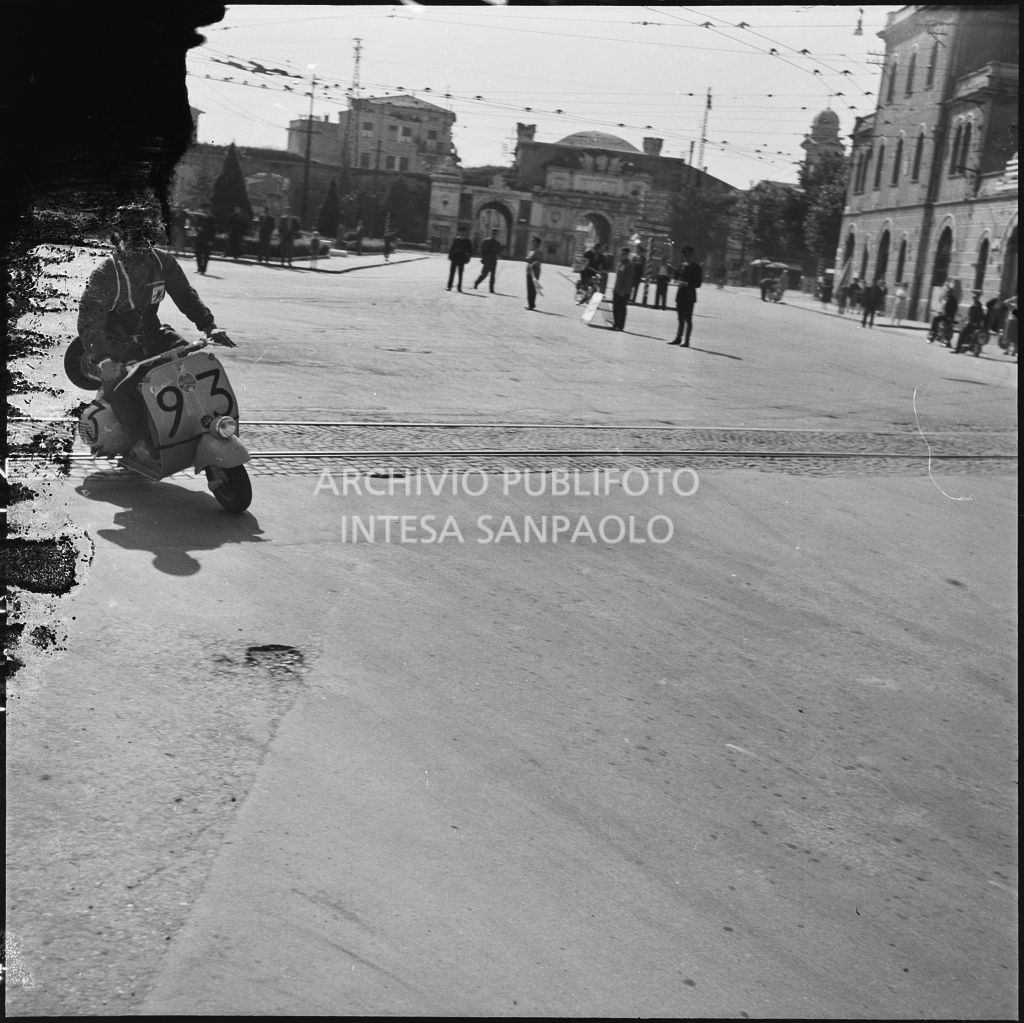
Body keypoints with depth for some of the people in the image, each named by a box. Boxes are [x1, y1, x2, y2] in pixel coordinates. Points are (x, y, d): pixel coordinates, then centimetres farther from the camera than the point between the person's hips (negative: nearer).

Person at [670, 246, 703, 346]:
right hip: (680, 293, 7)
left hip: (690, 295, -7)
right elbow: (676, 277, 12)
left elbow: (698, 283, -10)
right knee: (681, 318, 13)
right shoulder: (682, 265, 12)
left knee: (688, 319, -4)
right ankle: (678, 338, 20)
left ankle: (686, 341, -2)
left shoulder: (695, 267, -7)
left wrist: (687, 284, -23)